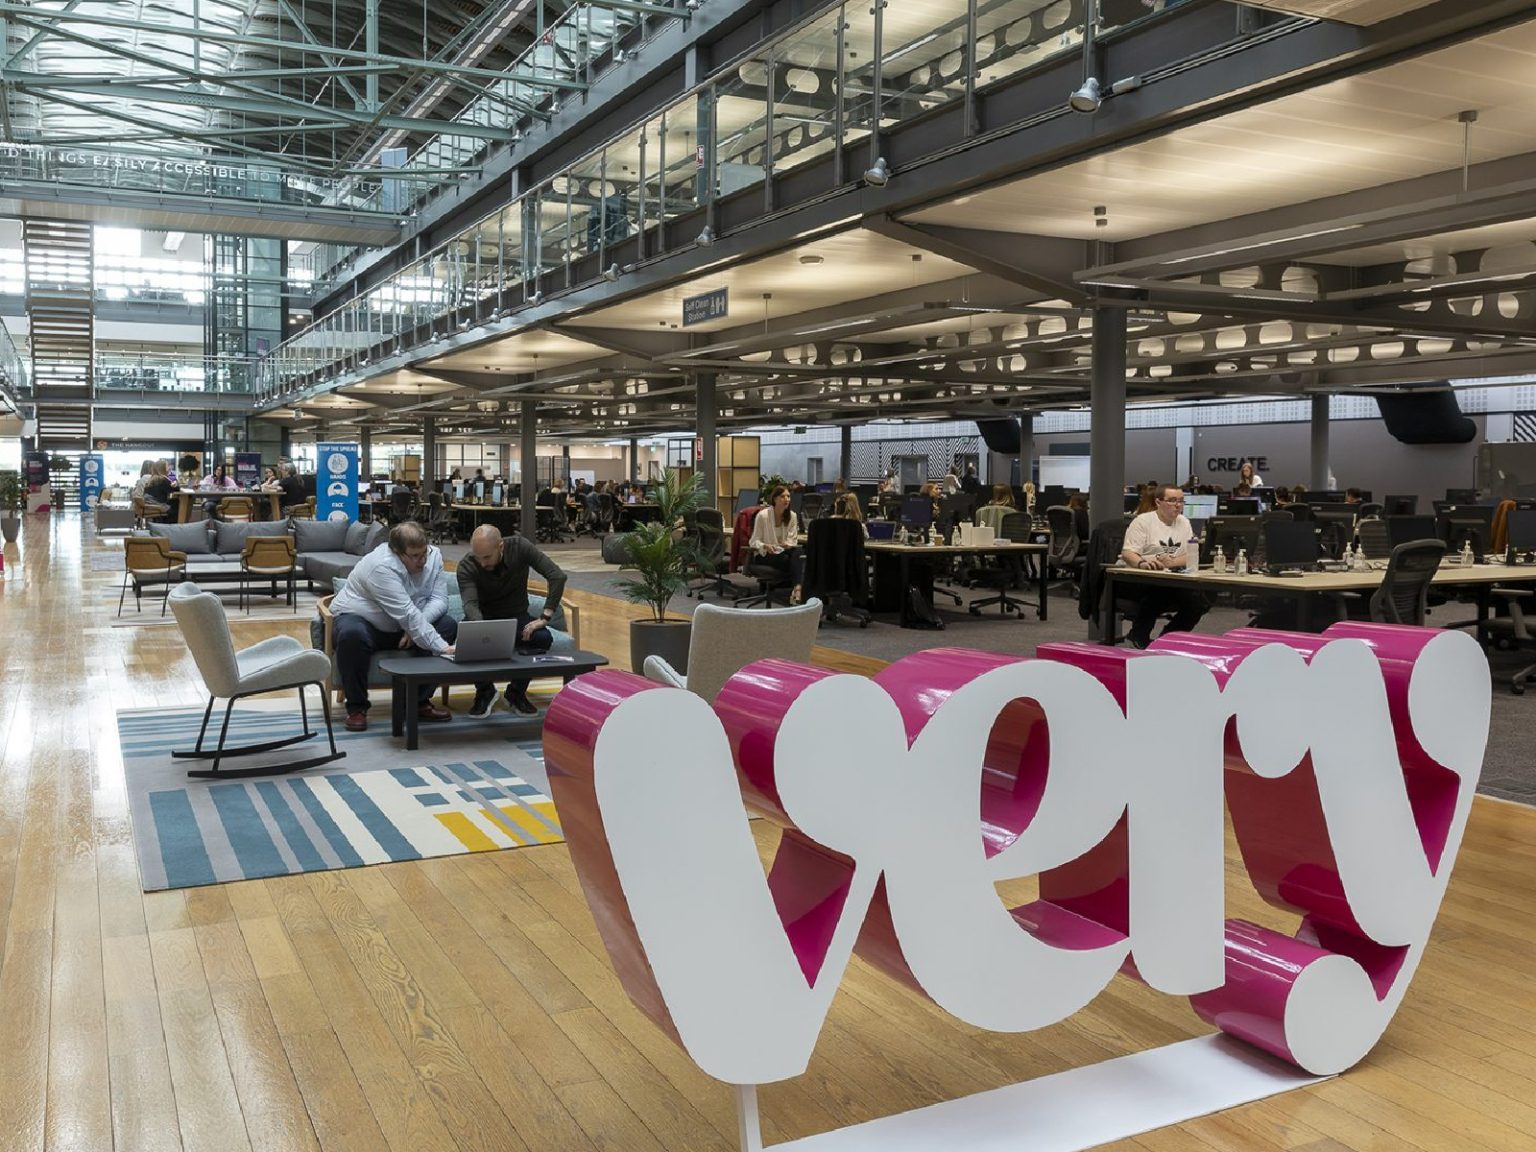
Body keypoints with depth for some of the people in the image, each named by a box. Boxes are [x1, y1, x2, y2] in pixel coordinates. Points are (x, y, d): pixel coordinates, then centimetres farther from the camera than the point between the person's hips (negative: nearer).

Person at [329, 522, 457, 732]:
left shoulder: (433, 556, -11)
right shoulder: (381, 567, -32)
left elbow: (439, 599, -13)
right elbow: (408, 615, -38)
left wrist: (416, 626, -32)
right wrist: (442, 648, -42)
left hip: (401, 626, 6)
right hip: (359, 619, -6)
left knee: (450, 626, -15)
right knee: (352, 635, -40)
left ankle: (420, 700, -5)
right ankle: (356, 707, -19)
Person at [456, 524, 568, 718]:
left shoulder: (520, 547, -20)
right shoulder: (466, 566, -21)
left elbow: (557, 576, -23)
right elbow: (470, 604, -34)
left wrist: (545, 617, -30)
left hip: (516, 617, 1)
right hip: (483, 618, -1)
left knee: (543, 637, -30)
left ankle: (517, 691, -4)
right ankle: (485, 691, -5)